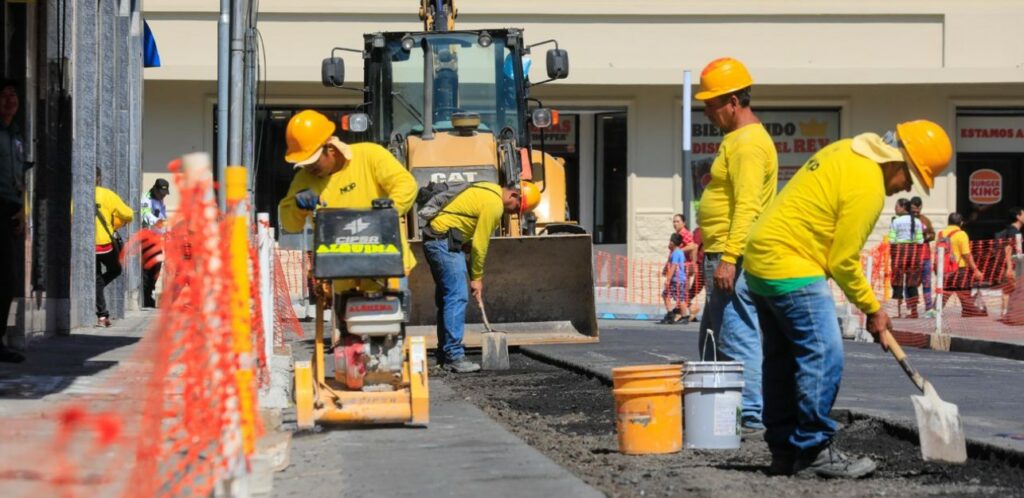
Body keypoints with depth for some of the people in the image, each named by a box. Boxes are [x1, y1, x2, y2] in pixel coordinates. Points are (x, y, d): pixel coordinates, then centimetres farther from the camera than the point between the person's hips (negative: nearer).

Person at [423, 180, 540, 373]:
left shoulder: (490, 190, 15)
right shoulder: (494, 204, -16)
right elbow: (480, 244, -13)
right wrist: (477, 278, -4)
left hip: (434, 240, 11)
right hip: (445, 243, -11)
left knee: (446, 298, 14)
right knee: (457, 297, -12)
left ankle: (444, 354, 19)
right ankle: (454, 357, -15)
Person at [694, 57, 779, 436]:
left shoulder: (748, 143, -14)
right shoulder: (739, 140, 20)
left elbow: (747, 207, -23)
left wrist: (728, 259, -27)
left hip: (735, 260, -11)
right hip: (725, 257, 11)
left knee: (739, 340, -9)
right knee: (713, 341, 17)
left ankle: (753, 419, -7)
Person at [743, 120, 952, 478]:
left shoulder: (847, 152, 11)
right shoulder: (867, 186, -18)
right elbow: (842, 261, -14)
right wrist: (873, 309, -1)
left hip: (762, 257, 11)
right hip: (792, 269, -11)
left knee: (783, 358, 13)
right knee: (823, 356, -10)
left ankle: (784, 449, 18)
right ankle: (815, 449, -7)